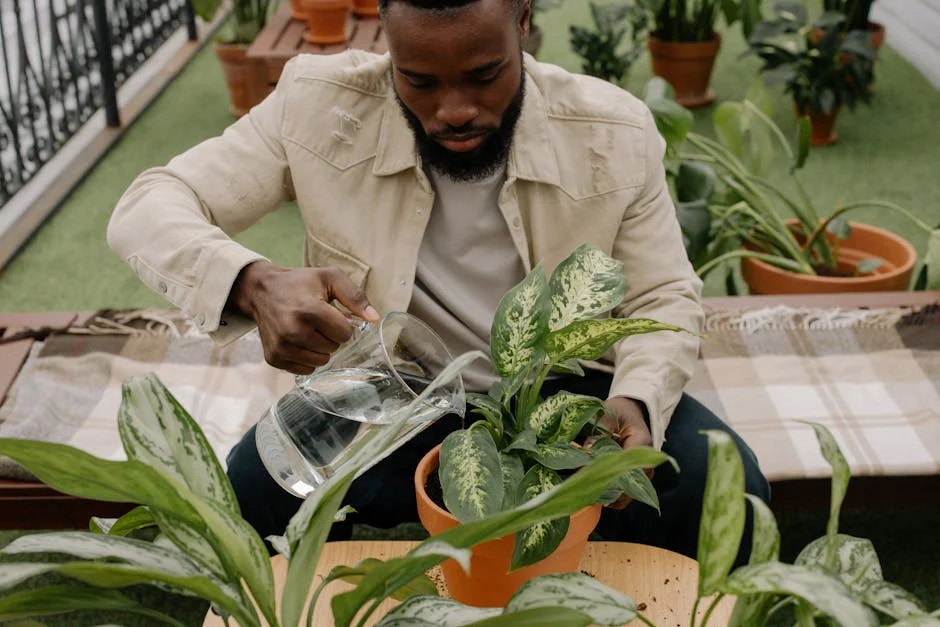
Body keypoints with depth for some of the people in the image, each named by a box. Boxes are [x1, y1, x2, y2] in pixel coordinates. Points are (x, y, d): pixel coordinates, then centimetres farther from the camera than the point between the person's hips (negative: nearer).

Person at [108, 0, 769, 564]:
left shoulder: (614, 133, -14)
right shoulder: (320, 108, -17)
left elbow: (665, 299, -4)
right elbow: (146, 210, -15)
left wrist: (636, 403, -27)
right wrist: (253, 283, -38)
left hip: (563, 390, 1)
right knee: (251, 493, -27)